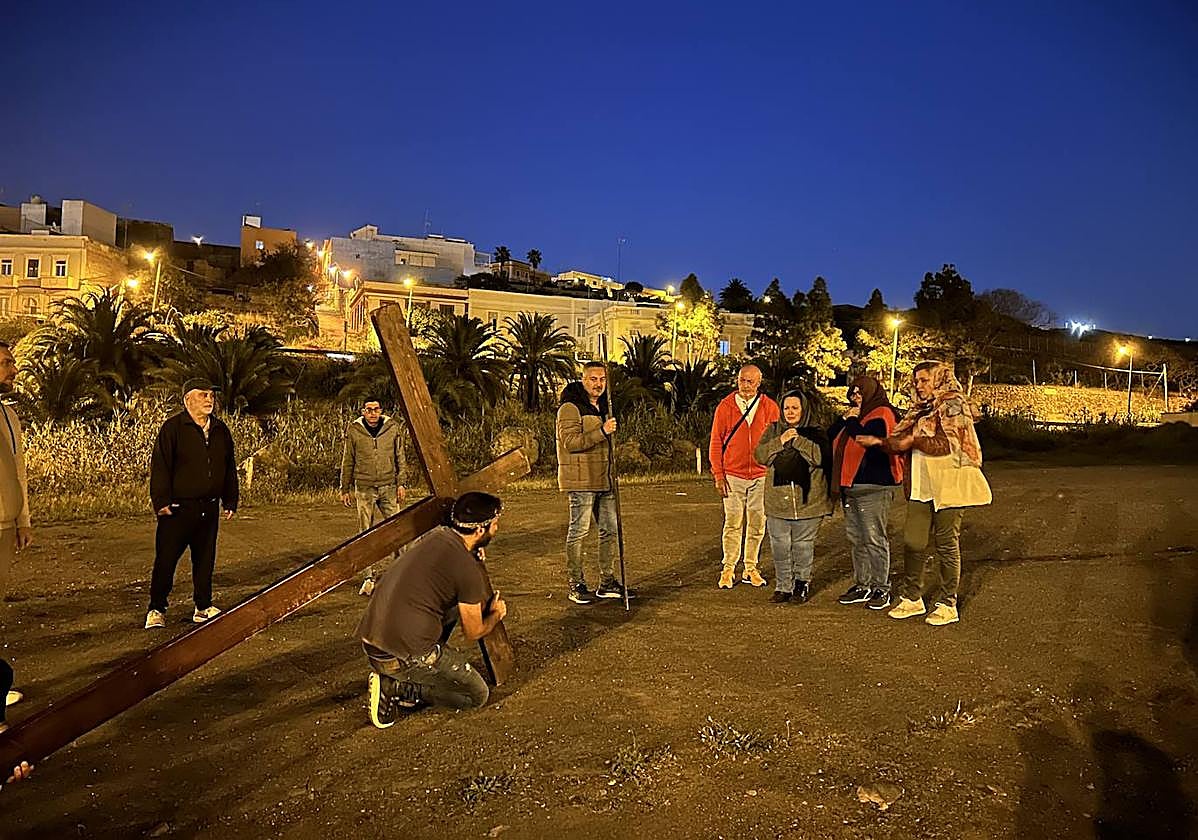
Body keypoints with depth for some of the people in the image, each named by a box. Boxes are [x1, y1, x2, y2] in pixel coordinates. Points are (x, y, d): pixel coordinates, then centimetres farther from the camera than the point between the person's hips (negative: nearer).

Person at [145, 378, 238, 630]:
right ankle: (157, 609, 14)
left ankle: (203, 607, 22)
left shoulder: (220, 430, 11)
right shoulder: (172, 428, -5)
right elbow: (159, 466, -8)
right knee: (166, 559, 1)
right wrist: (161, 501, -12)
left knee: (205, 559, 11)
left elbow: (230, 469, 18)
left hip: (209, 508, 5)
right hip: (178, 508, -5)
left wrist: (230, 501, 16)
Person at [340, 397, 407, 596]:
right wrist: (345, 489, 7)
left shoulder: (392, 427, 1)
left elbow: (400, 458, 7)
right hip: (364, 488, 0)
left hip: (388, 487, 1)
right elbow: (347, 462, 6)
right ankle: (369, 576, 11)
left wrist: (401, 484, 2)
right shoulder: (354, 431, -1)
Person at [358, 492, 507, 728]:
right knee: (478, 695, 8)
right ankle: (395, 688, -2)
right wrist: (496, 614, 20)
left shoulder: (434, 535, 7)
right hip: (404, 654, -8)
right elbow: (473, 633, 0)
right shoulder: (467, 570, -13)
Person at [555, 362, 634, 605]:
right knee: (578, 531, -2)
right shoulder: (570, 408, -10)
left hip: (604, 480, 8)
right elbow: (569, 441, -22)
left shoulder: (604, 407, 18)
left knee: (610, 530, 11)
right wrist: (602, 431, -26)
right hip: (580, 481, -8)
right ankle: (575, 585, 7)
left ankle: (607, 583, 21)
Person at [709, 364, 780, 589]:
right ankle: (728, 569, 7)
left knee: (757, 523, 6)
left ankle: (751, 568, 17)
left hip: (761, 476, 1)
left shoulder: (770, 408, 3)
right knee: (733, 523, -1)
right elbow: (715, 443, 3)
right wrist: (718, 475, -2)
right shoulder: (725, 407, 1)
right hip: (733, 475, -1)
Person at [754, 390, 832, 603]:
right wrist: (780, 441, -13)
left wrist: (799, 440, -18)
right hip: (778, 500, 2)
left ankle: (802, 583, 21)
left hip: (808, 501, -2)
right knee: (780, 546, 5)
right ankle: (783, 586, 15)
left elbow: (822, 457, -14)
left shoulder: (815, 433, 3)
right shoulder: (773, 431, 11)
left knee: (804, 545, 6)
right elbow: (759, 455, -1)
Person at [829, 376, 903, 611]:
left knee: (874, 539, -5)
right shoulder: (856, 415, 20)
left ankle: (881, 589, 2)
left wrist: (853, 421, -8)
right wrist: (843, 419, 1)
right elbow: (829, 437, 13)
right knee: (856, 538, 11)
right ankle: (862, 585, 19)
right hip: (851, 486, 9)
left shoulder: (881, 415, -5)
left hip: (873, 488, -8)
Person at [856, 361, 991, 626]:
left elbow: (949, 444, -15)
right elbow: (904, 441, 19)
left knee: (946, 545, 1)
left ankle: (947, 604, 11)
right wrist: (880, 442, 5)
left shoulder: (953, 404, -6)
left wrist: (914, 440, -13)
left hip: (948, 485, -7)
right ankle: (912, 598, 18)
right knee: (912, 542, 5)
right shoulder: (921, 409, 17)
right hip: (921, 486, 7)